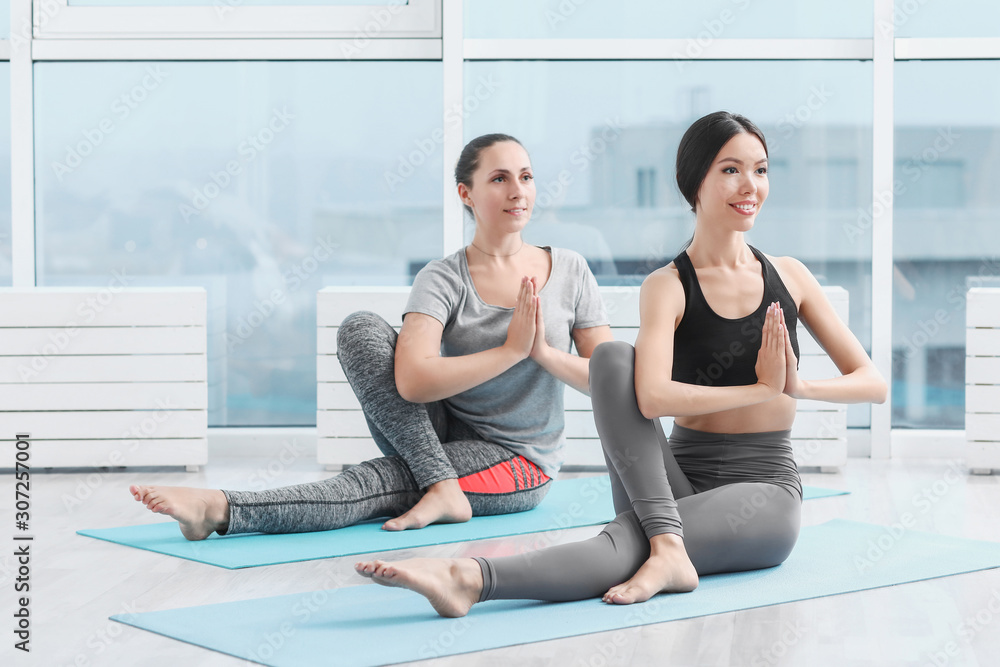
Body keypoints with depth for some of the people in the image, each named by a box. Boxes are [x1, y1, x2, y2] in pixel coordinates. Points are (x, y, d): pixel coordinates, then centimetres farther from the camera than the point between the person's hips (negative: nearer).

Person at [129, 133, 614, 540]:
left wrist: (544, 352, -18)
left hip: (519, 466, -1)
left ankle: (223, 510, -37)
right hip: (445, 438, 1)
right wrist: (510, 351, -24)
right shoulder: (443, 279, -6)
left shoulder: (569, 271, 0)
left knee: (375, 482, -30)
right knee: (360, 328, -22)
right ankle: (441, 487, -28)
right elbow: (412, 381, -24)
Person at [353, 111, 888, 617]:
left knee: (626, 542, -33)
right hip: (681, 481, 0)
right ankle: (666, 545, -37)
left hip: (764, 489, 0)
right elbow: (652, 397, -23)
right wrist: (762, 388, -20)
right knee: (612, 356, -26)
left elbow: (873, 383, 7)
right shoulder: (668, 286, -3)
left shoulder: (787, 276, 7)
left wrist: (798, 386, -13)